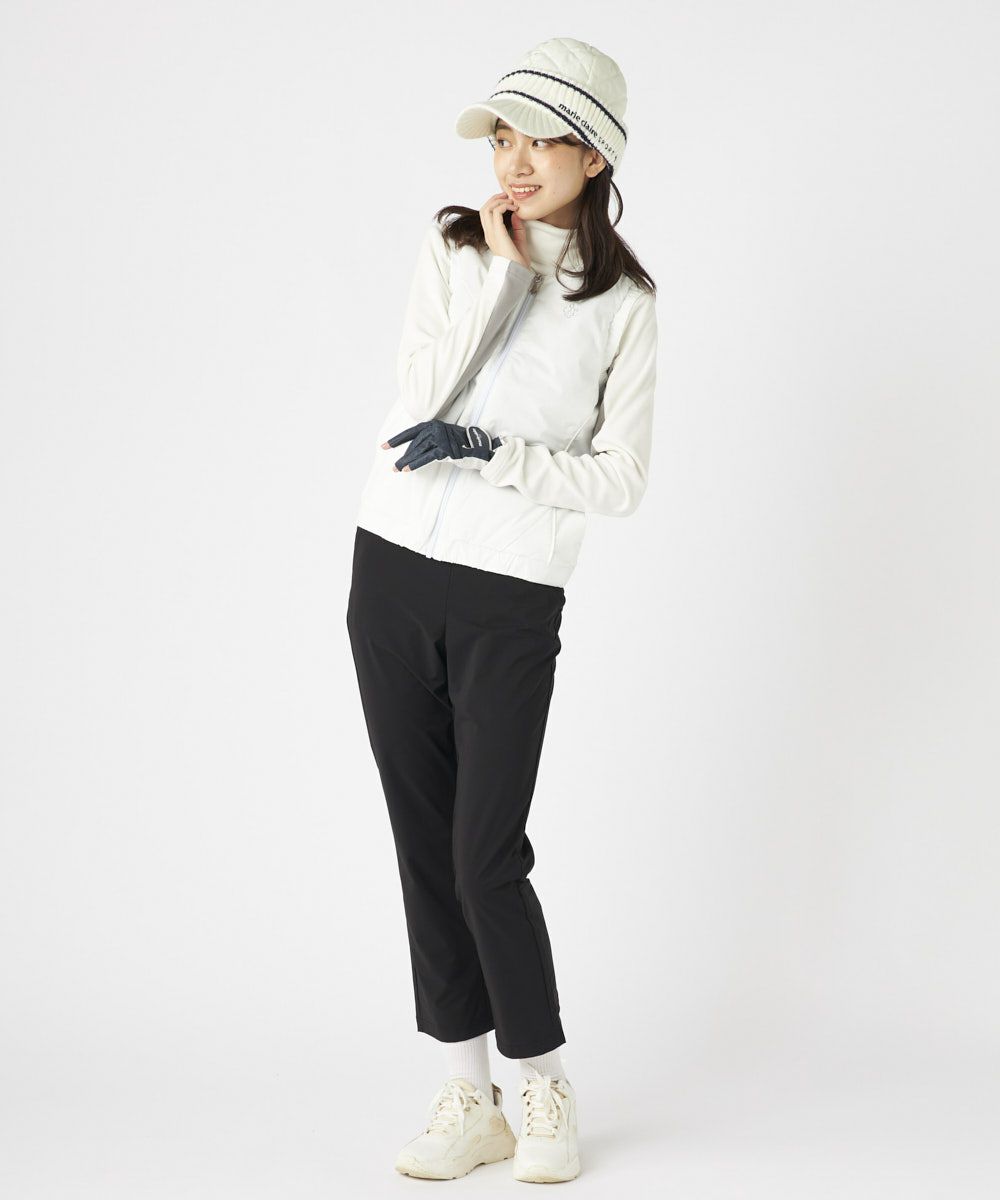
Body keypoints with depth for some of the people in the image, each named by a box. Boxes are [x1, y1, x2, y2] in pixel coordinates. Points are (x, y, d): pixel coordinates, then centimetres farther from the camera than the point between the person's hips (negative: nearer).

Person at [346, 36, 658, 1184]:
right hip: (393, 570, 3)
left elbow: (620, 478, -4)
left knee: (487, 855, -6)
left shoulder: (623, 304, 0)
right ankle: (467, 1098, 17)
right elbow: (421, 396, -9)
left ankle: (546, 1092, 15)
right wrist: (502, 269, -12)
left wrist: (487, 450, -13)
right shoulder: (452, 247, 5)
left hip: (512, 598, -3)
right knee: (422, 840, 6)